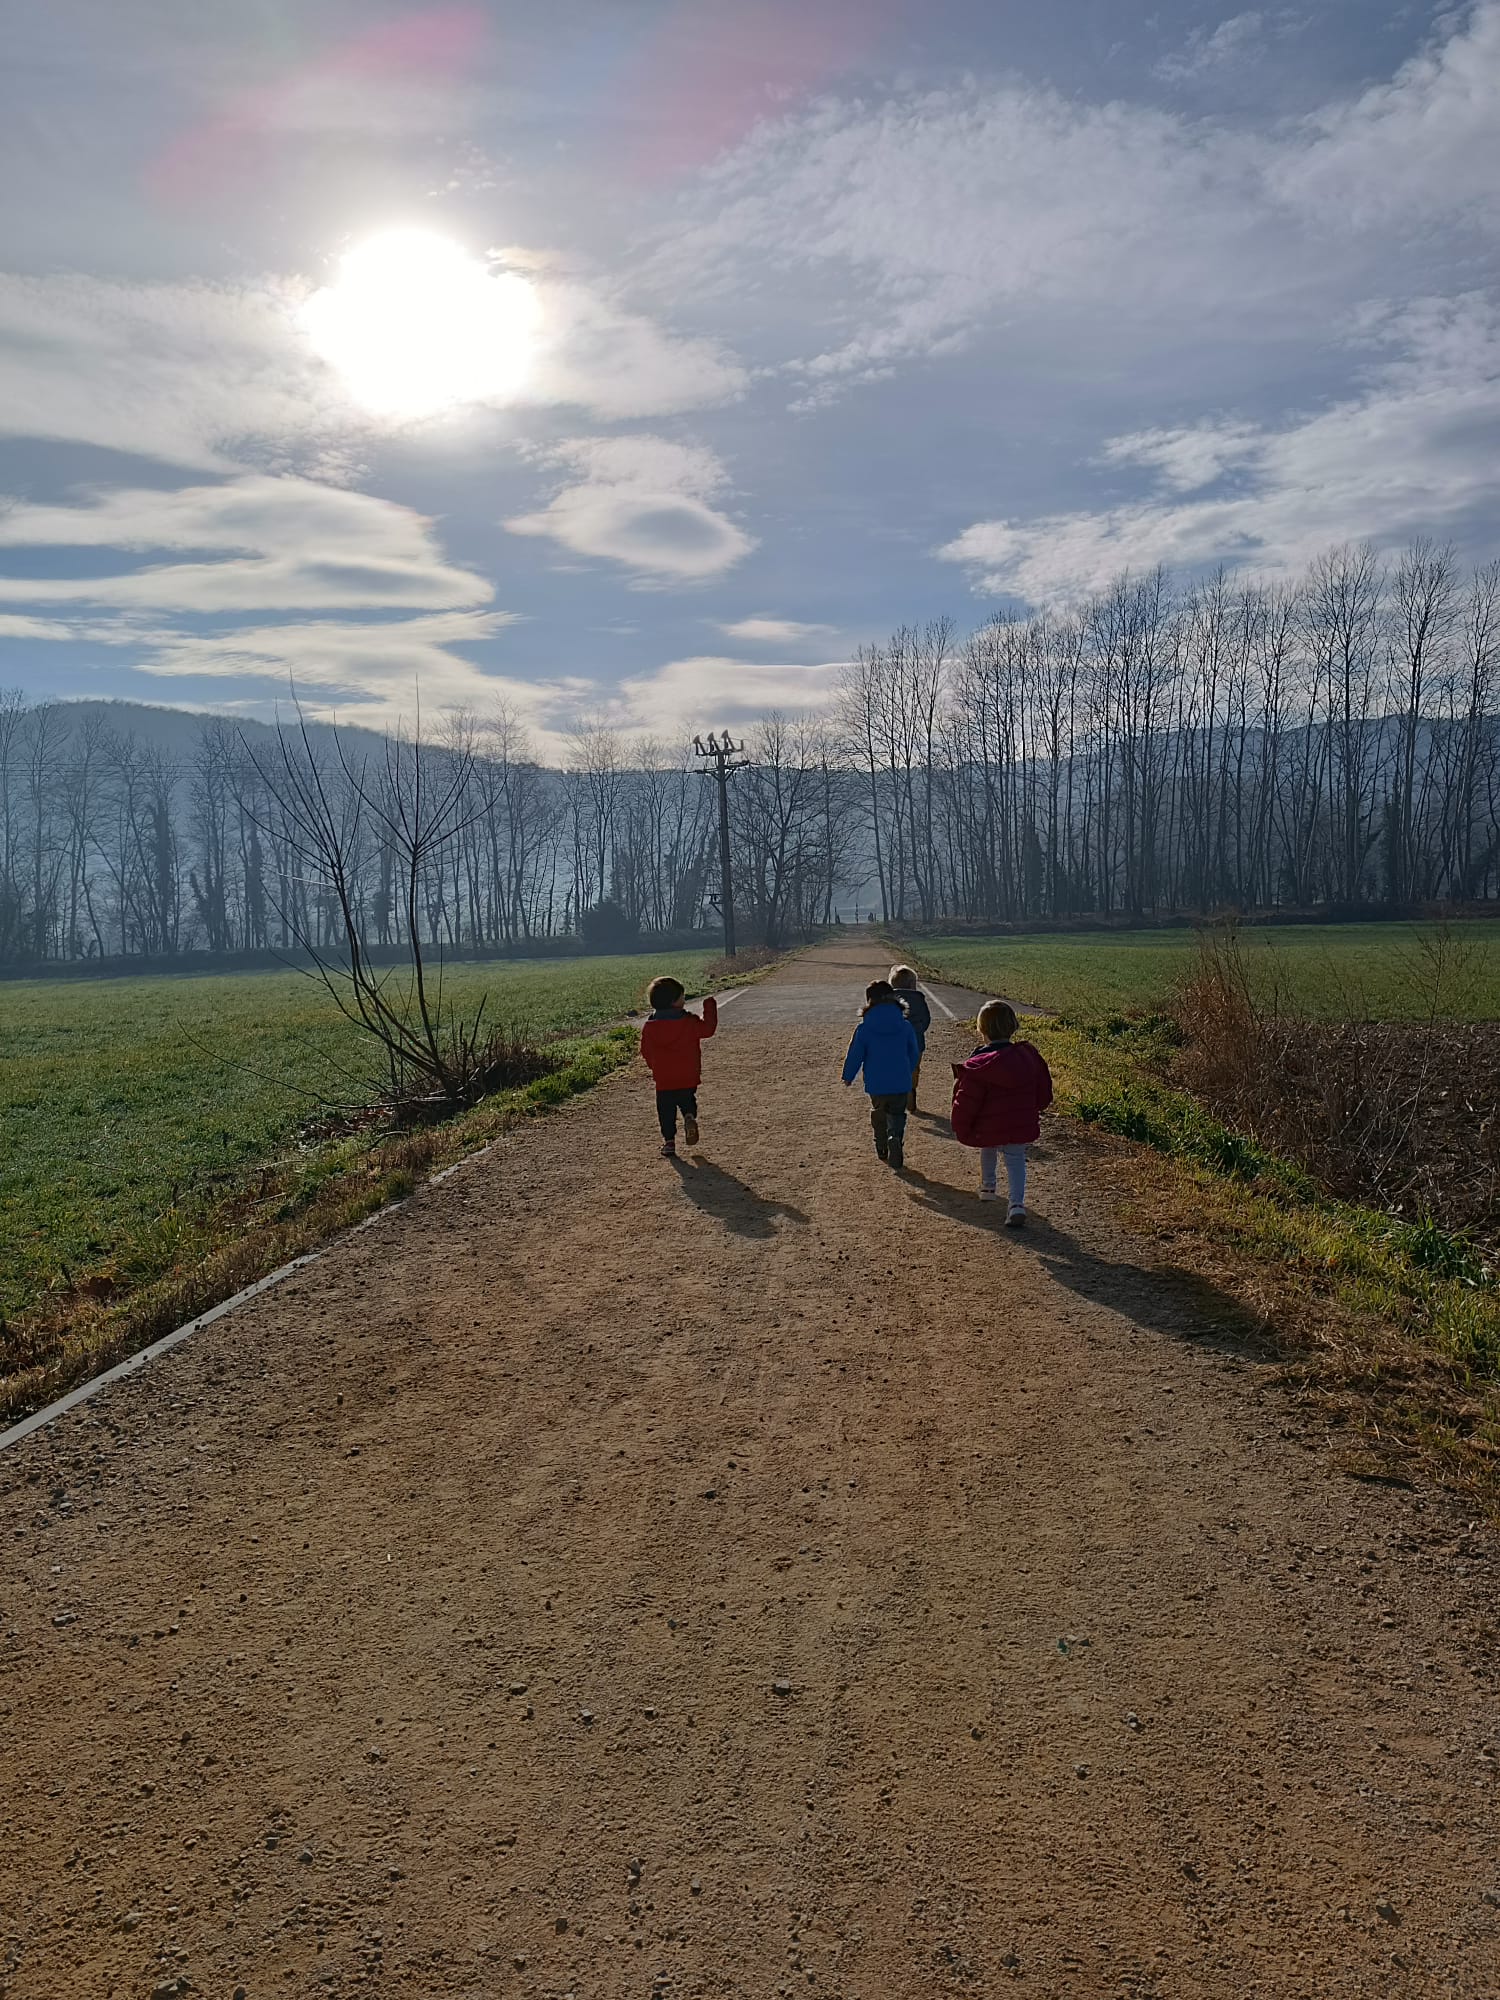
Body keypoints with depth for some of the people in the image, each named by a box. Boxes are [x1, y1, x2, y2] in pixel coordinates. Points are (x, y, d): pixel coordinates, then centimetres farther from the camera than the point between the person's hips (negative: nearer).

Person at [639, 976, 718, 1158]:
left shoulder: (649, 1027, -5)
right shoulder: (689, 1022, -12)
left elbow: (646, 1051, 3)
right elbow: (708, 1028, -2)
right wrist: (710, 1008, 8)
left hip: (663, 1081, 0)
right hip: (688, 1078, 0)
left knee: (666, 1111, 11)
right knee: (688, 1102, 21)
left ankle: (669, 1141, 7)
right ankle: (690, 1117, -9)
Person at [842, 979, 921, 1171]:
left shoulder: (864, 1029, -12)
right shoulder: (906, 1026, -5)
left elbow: (855, 1056, -4)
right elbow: (914, 1054, 7)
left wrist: (848, 1077, 14)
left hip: (876, 1085, 0)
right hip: (901, 1084, 0)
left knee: (878, 1113, 24)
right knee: (897, 1119, 9)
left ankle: (882, 1148, 35)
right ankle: (895, 1139, -20)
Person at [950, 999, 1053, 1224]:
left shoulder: (978, 1067, -18)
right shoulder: (1029, 1056, -2)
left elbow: (966, 1102, -14)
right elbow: (1044, 1092, 10)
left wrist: (961, 1131, 0)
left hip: (988, 1129, -2)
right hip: (1022, 1126, 2)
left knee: (988, 1151, 28)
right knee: (1016, 1160, 11)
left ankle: (987, 1187, 48)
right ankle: (1017, 1204, -9)